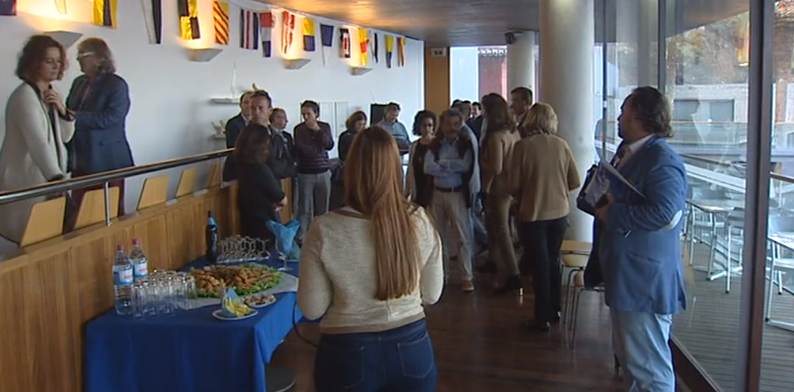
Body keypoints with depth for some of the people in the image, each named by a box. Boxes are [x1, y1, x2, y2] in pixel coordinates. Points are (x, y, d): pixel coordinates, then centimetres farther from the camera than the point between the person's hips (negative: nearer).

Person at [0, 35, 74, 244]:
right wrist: (57, 178, -40)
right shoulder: (24, 96, -17)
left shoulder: (51, 94, 9)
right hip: (25, 179, -8)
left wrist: (61, 109, -8)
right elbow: (38, 142, -29)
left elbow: (65, 137, 10)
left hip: (47, 177, 8)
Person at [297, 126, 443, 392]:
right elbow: (432, 295, 0)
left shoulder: (325, 230, -18)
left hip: (348, 353, -1)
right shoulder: (419, 221, -12)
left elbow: (312, 309, -9)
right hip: (411, 348, 2)